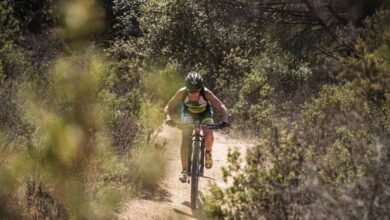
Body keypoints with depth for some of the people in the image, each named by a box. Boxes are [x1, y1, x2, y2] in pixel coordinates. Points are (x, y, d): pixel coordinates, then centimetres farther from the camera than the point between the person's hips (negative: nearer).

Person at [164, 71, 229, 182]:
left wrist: (224, 120, -57)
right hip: (188, 112, 1)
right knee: (185, 139, -17)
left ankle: (208, 152, 11)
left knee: (209, 137, -24)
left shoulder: (206, 93, -36)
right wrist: (168, 117, -50)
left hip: (204, 113, -1)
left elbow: (221, 107, -38)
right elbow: (168, 108, -29)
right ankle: (184, 170, -6)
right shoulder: (182, 93, -33)